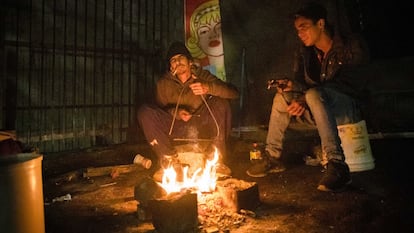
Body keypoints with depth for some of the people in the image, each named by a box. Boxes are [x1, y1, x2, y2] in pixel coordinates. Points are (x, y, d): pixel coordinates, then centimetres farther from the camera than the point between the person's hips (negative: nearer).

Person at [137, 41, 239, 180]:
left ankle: (216, 158, -18)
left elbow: (234, 93, -12)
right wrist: (176, 113, -19)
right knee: (145, 111, -21)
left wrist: (208, 88, -30)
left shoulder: (202, 76, -1)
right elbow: (159, 110, 2)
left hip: (200, 130, 0)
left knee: (221, 102, -23)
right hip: (174, 130, 1)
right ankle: (168, 159, -20)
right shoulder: (164, 84, 2)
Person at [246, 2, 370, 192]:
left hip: (348, 108, -6)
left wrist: (297, 86, -25)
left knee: (314, 94, -34)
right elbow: (299, 81, 1)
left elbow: (346, 84, -19)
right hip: (321, 111, 6)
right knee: (282, 97, -10)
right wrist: (298, 100, -24)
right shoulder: (305, 53, 5)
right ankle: (272, 157, -6)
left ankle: (337, 166, -38)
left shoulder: (351, 45, -10)